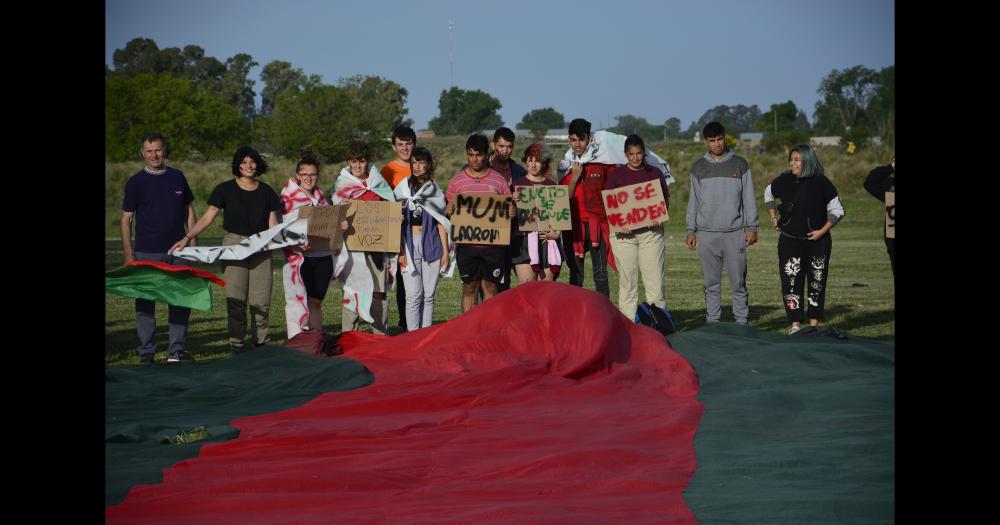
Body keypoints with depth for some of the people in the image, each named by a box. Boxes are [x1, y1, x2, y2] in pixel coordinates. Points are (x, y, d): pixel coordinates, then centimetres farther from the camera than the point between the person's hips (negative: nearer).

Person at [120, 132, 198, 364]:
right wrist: (128, 254, -7)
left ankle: (177, 350, 12)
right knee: (145, 302, 1)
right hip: (146, 253, -3)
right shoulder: (136, 182, -1)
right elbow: (126, 218, 0)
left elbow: (188, 210, 15)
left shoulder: (177, 177, 8)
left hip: (177, 251, 3)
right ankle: (146, 352, 8)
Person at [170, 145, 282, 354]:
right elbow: (207, 217, 1)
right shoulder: (225, 190, 4)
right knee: (235, 299, -5)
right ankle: (236, 345, 0)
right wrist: (187, 238, -9)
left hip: (261, 248, 2)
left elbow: (273, 225, 9)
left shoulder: (266, 192, 10)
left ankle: (261, 344, 7)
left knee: (261, 300, -2)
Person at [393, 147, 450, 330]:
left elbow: (441, 223, 11)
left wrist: (445, 251, 4)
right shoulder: (403, 188, 6)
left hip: (431, 246, 1)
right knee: (413, 296, -6)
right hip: (409, 245, -1)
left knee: (429, 295, 3)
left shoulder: (435, 191, 10)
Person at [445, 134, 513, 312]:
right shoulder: (457, 181, 6)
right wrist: (450, 213, -14)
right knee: (469, 288, 5)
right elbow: (448, 211, 9)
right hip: (467, 243, 0)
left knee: (491, 287, 4)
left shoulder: (498, 180, 6)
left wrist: (511, 211, -12)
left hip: (493, 243, 0)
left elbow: (509, 208, 10)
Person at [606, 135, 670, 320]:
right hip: (624, 233, -1)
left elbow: (665, 202, 14)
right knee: (627, 281, 1)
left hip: (651, 231, 1)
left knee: (655, 280, -4)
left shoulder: (654, 174, 11)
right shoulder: (616, 175, 6)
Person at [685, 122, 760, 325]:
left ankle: (741, 322, 3)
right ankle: (712, 323, 9)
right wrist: (691, 230, 7)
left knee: (738, 283, -2)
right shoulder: (699, 168, 9)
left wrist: (752, 227, -1)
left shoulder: (739, 164, 5)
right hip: (707, 234, 1)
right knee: (711, 284, 4)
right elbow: (693, 200, 12)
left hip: (734, 232, -1)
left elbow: (748, 198, 5)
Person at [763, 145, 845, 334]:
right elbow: (768, 194, 21)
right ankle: (795, 324, -3)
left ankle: (814, 324, 13)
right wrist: (773, 218, 13)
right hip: (789, 241, 2)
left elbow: (837, 210, -4)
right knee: (791, 282, -6)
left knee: (816, 283, 5)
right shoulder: (784, 181, -1)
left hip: (817, 242, -2)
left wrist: (822, 231, -10)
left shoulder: (821, 183, -9)